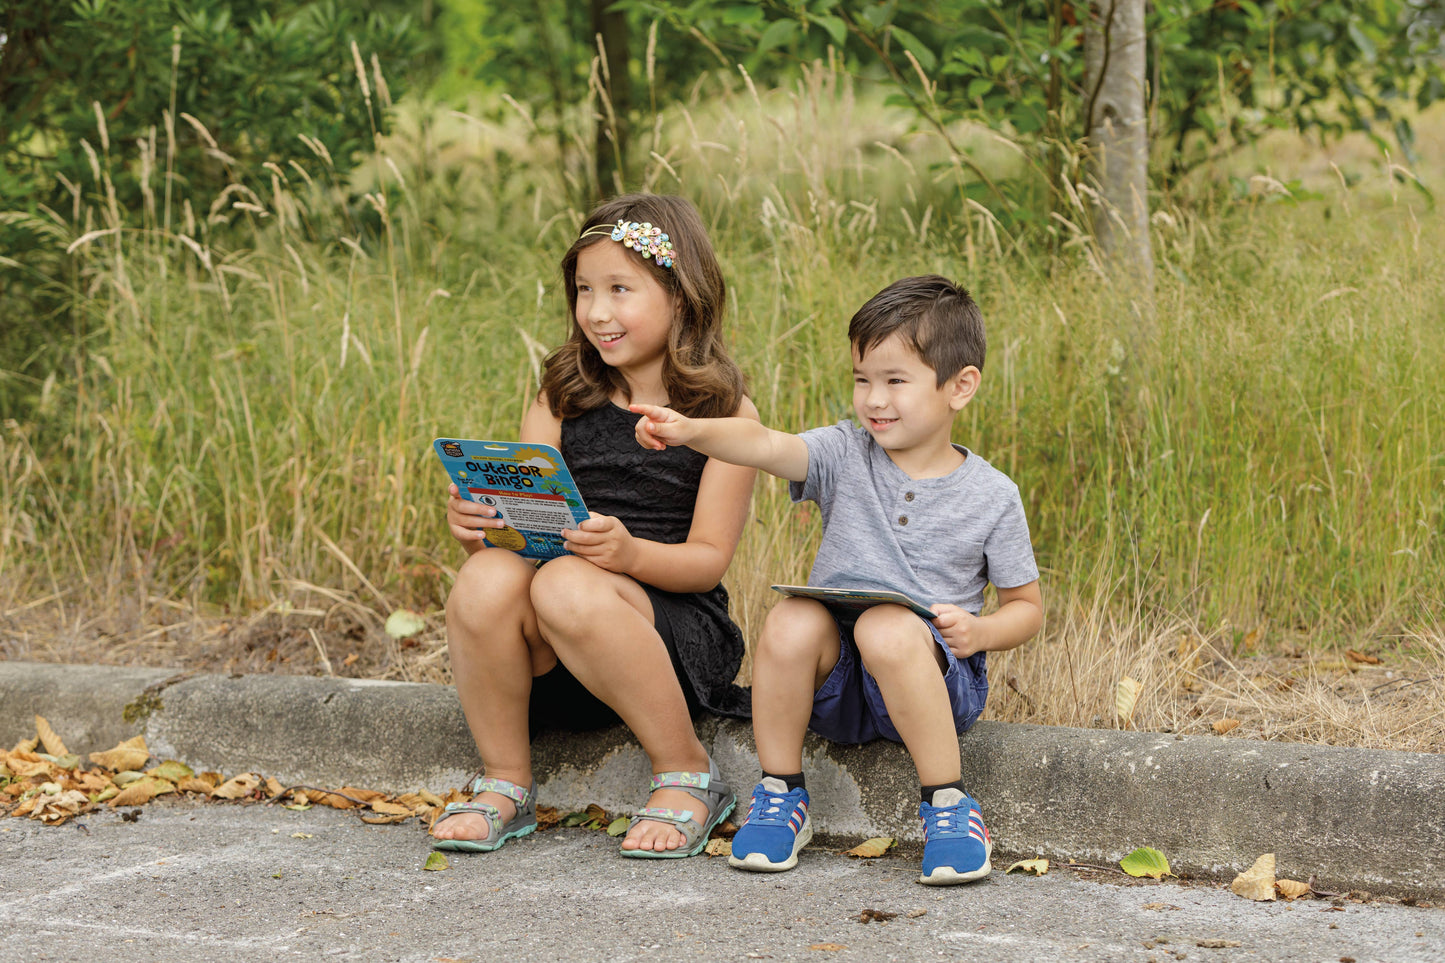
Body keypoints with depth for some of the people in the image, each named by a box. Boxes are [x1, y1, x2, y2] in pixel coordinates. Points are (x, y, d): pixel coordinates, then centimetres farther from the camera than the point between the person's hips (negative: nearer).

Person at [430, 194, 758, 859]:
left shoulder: (725, 413, 1)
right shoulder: (563, 397, 12)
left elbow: (708, 559, -4)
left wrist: (629, 552, -25)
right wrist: (475, 521, -15)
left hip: (676, 619, -4)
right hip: (556, 655, 4)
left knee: (567, 586, -36)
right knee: (486, 578, -30)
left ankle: (687, 778, -16)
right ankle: (505, 786, -10)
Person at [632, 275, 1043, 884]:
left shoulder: (991, 496, 1)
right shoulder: (845, 457, 2)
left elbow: (1027, 606, 8)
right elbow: (765, 446, -17)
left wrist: (979, 632, -14)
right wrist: (690, 431, -37)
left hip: (937, 679, -2)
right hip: (834, 682, 2)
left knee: (887, 628, -34)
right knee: (793, 620, -29)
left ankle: (948, 805, -22)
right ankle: (780, 797, -10)